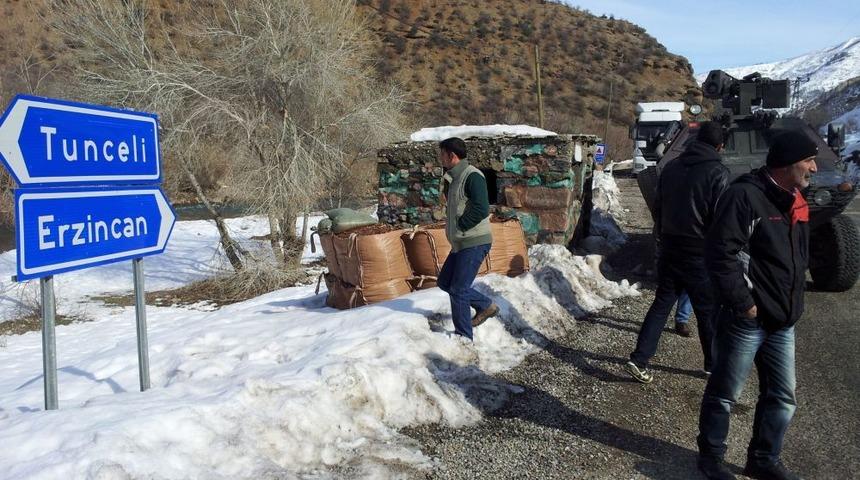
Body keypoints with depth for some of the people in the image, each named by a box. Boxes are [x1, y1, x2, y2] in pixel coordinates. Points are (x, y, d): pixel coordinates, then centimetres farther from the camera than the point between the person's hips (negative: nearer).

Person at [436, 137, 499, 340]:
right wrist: (451, 229, 9)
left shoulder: (472, 176, -16)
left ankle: (463, 338, 6)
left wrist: (459, 226, -16)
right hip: (460, 243, 10)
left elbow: (481, 209, -25)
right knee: (444, 282, 17)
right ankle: (486, 306, 25)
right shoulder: (453, 178, 14)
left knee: (458, 290, -7)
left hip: (474, 243, -10)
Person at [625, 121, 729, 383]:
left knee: (661, 304, 11)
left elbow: (658, 208, 12)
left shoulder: (671, 167, 5)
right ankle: (714, 364, 24)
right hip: (700, 254, -5)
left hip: (669, 250, 5)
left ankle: (639, 359, 5)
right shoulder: (717, 173, -13)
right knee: (707, 310, 10)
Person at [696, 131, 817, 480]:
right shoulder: (745, 196, -16)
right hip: (747, 320, -8)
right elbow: (720, 253, -22)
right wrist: (743, 303, -19)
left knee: (782, 398, 16)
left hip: (783, 322, 8)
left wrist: (793, 302, 14)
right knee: (724, 394, 8)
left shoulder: (795, 203, 12)